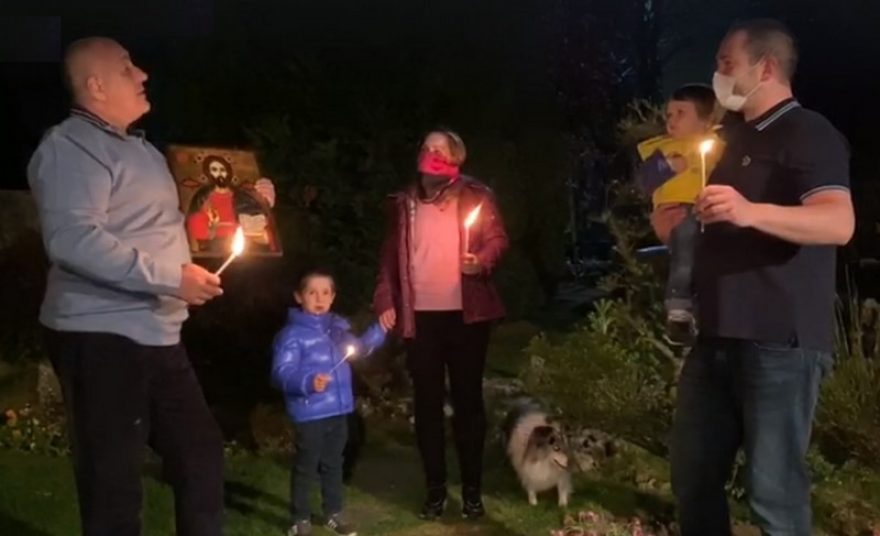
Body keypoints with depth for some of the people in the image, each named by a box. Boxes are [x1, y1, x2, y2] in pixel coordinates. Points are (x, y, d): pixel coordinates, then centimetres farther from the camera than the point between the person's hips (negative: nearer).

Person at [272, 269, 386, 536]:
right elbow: (281, 373, -21)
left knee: (333, 464, 20)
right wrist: (308, 382, -37)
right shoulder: (292, 333, -14)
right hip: (310, 413, -6)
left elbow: (358, 348, 22)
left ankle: (334, 513, 35)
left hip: (338, 409, 7)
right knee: (305, 467, 6)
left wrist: (379, 330, 8)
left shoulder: (338, 326, 8)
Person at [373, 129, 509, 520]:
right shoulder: (404, 202, 10)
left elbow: (497, 239, 0)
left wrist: (482, 261, -22)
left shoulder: (475, 196, 3)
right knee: (427, 402, 6)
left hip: (465, 312, -2)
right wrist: (386, 301, 1)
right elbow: (390, 255, 10)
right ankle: (435, 489, 17)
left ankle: (472, 489, 16)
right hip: (419, 314, 2)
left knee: (467, 399, 5)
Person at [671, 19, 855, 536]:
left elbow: (839, 223, -27)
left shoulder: (808, 134, -8)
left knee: (774, 490, -3)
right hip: (719, 338, 9)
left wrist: (751, 212, -41)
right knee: (694, 477, 13)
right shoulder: (738, 139, 20)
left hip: (779, 342, -9)